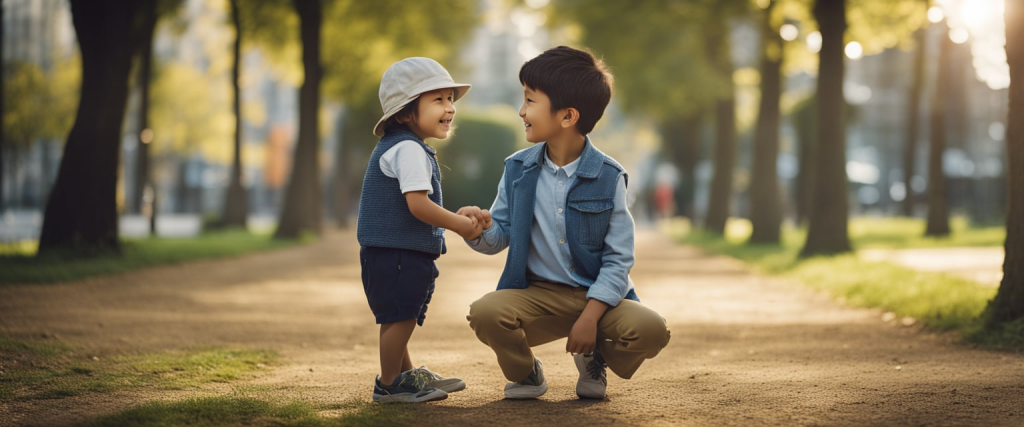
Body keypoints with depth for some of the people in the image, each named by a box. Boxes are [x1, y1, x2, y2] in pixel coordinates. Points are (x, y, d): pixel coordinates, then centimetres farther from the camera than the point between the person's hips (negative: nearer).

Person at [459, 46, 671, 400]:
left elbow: (618, 258, -8)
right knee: (484, 313, -30)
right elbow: (500, 236, 8)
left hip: (597, 294, -1)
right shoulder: (518, 170, 3)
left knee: (650, 331, -29)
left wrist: (590, 317, -18)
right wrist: (482, 229, -18)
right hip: (537, 294, 1)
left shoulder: (608, 176, -7)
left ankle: (594, 361, 9)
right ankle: (525, 372, 5)